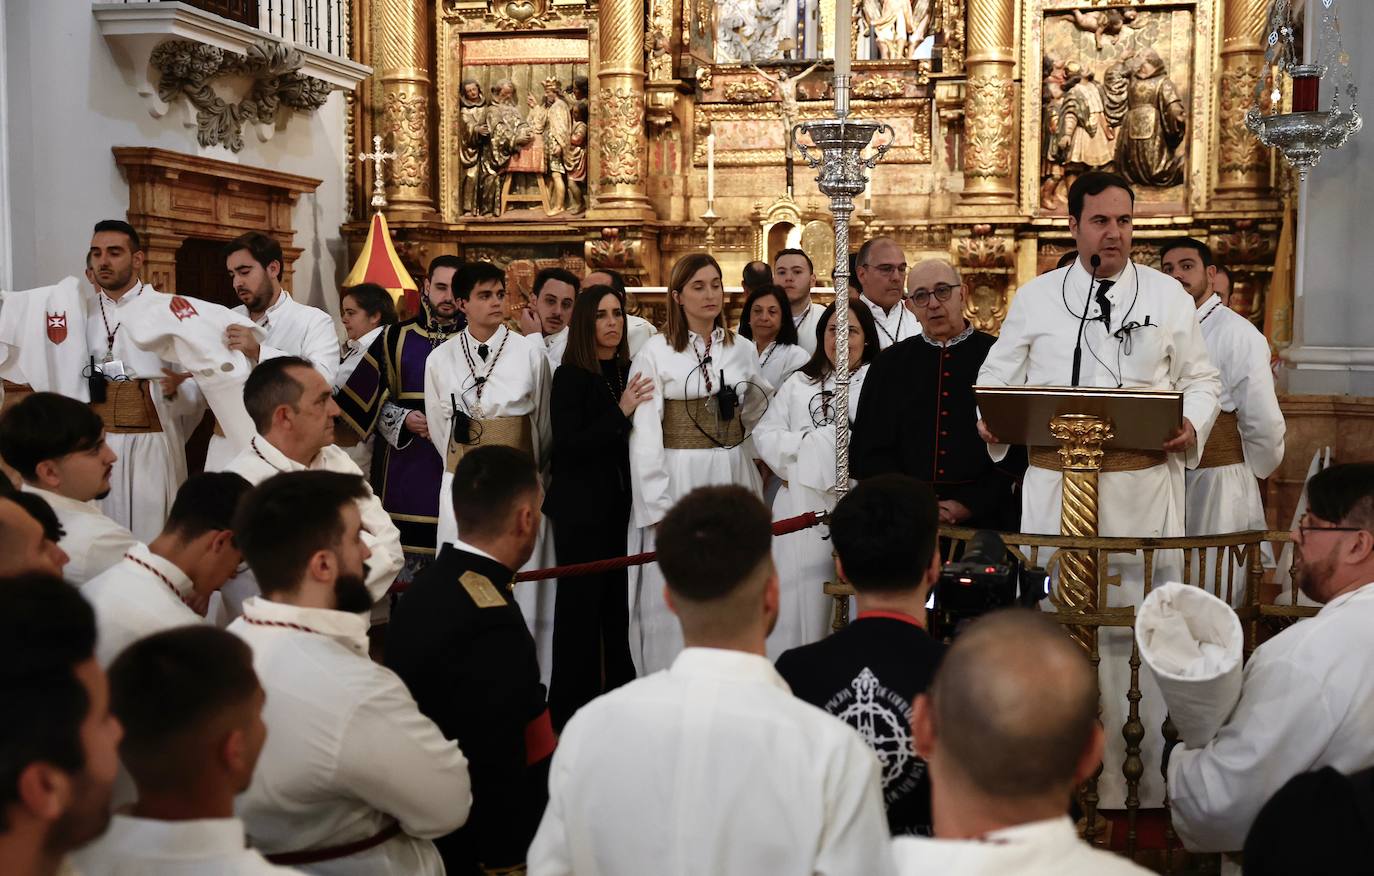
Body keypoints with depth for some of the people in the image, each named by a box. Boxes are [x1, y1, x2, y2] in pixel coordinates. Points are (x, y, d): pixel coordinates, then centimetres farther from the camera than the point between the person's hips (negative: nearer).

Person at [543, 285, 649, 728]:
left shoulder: (629, 372, 6)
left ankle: (621, 689, 23)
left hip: (622, 503, 5)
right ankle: (572, 702, 12)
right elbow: (568, 445, -16)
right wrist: (620, 413, -19)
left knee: (619, 599, 10)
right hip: (581, 506, -5)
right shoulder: (570, 377, -9)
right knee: (580, 601, 1)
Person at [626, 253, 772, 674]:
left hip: (733, 479, 4)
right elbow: (644, 434, -9)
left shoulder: (743, 350, 8)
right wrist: (658, 505, -13)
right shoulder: (656, 352, -5)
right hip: (678, 480, -4)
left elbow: (757, 414, 18)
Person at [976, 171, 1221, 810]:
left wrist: (1192, 427, -8)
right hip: (1054, 485, 1)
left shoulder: (1168, 296, 10)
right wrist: (989, 421, -5)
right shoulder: (1035, 298, 10)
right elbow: (997, 373, 14)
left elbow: (1202, 380, 12)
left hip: (1144, 486, 0)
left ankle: (1139, 789, 9)